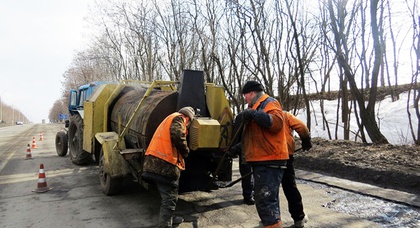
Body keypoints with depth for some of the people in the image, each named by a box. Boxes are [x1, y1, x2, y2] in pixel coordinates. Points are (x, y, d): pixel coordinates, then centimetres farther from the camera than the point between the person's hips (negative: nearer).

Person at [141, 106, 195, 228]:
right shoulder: (178, 118, -1)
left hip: (153, 162, 10)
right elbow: (178, 136, -18)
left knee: (167, 195, 24)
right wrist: (185, 151, -2)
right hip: (164, 164, -10)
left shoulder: (169, 119, 29)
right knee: (169, 198, -6)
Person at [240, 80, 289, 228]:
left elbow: (276, 122, -26)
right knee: (265, 197, 18)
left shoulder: (270, 103, -7)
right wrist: (238, 148, 29)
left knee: (265, 199, -12)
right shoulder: (256, 106, 22)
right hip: (262, 160, 11)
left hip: (270, 160, -11)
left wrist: (254, 114, -25)